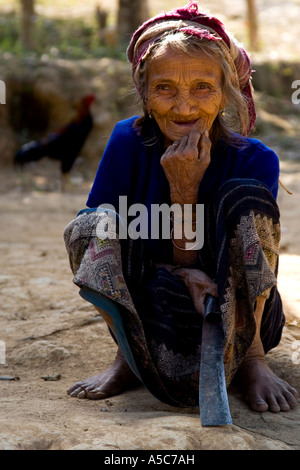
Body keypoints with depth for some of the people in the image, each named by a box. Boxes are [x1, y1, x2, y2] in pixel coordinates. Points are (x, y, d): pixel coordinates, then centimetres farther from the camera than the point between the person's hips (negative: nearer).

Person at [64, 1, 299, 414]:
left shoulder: (255, 160, -15)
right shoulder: (129, 141, -10)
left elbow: (193, 258, -15)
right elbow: (99, 235, -12)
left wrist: (185, 189, -30)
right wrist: (177, 272, -27)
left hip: (237, 314, -1)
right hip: (145, 308, 1)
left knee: (246, 196, -26)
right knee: (90, 225, -25)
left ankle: (251, 357, -14)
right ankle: (130, 355, -6)